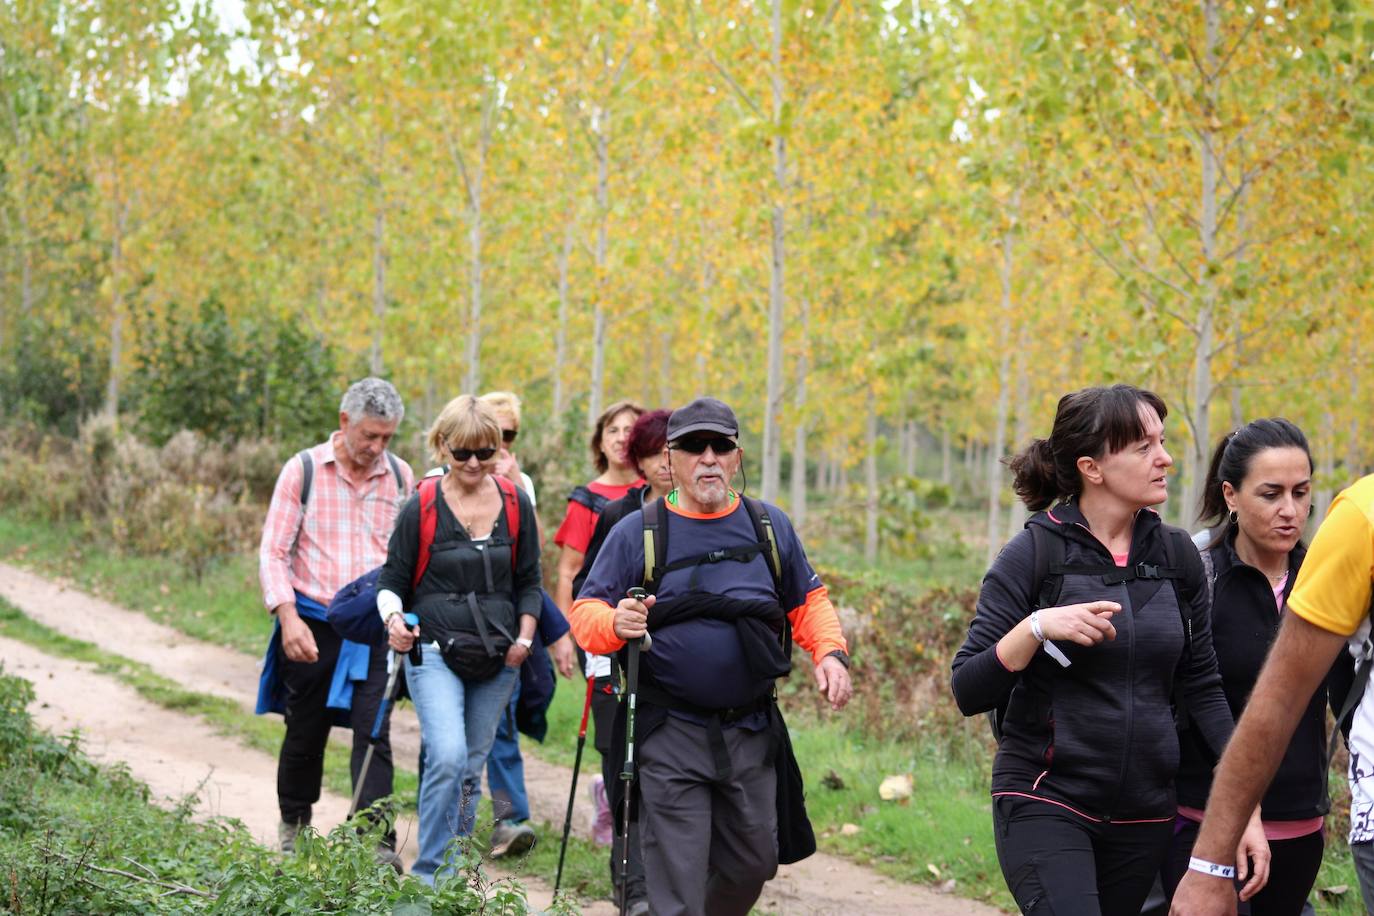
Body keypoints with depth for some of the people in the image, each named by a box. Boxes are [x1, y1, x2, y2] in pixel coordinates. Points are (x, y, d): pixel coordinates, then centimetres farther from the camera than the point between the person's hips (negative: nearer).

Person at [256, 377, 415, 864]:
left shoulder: (400, 476, 6)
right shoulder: (303, 470, -3)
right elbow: (272, 551, -4)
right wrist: (288, 617, -16)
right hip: (311, 626, -1)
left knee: (373, 733, -9)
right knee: (305, 731, 11)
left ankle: (378, 842, -9)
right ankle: (293, 824, 32)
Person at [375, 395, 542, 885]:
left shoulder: (515, 505, 5)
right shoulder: (421, 507, -4)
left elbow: (528, 582, 13)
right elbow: (391, 581, 2)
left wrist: (524, 636, -2)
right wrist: (393, 619, -18)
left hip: (498, 660, 4)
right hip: (435, 653, -3)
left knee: (471, 768, 9)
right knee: (447, 757, -21)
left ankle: (458, 877, 20)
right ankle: (431, 873, -11)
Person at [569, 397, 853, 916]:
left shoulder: (770, 526, 8)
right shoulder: (637, 532, -1)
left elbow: (807, 601, 15)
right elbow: (585, 613, -2)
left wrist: (830, 653, -4)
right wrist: (615, 623, -25)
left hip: (751, 734, 4)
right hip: (670, 735, -3)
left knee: (752, 864, 13)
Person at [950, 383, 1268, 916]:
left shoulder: (1175, 555, 5)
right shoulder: (1033, 555, -8)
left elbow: (1201, 690, 10)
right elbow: (968, 692, -11)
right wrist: (1036, 628, -26)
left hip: (1143, 813, 5)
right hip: (1045, 804, -5)